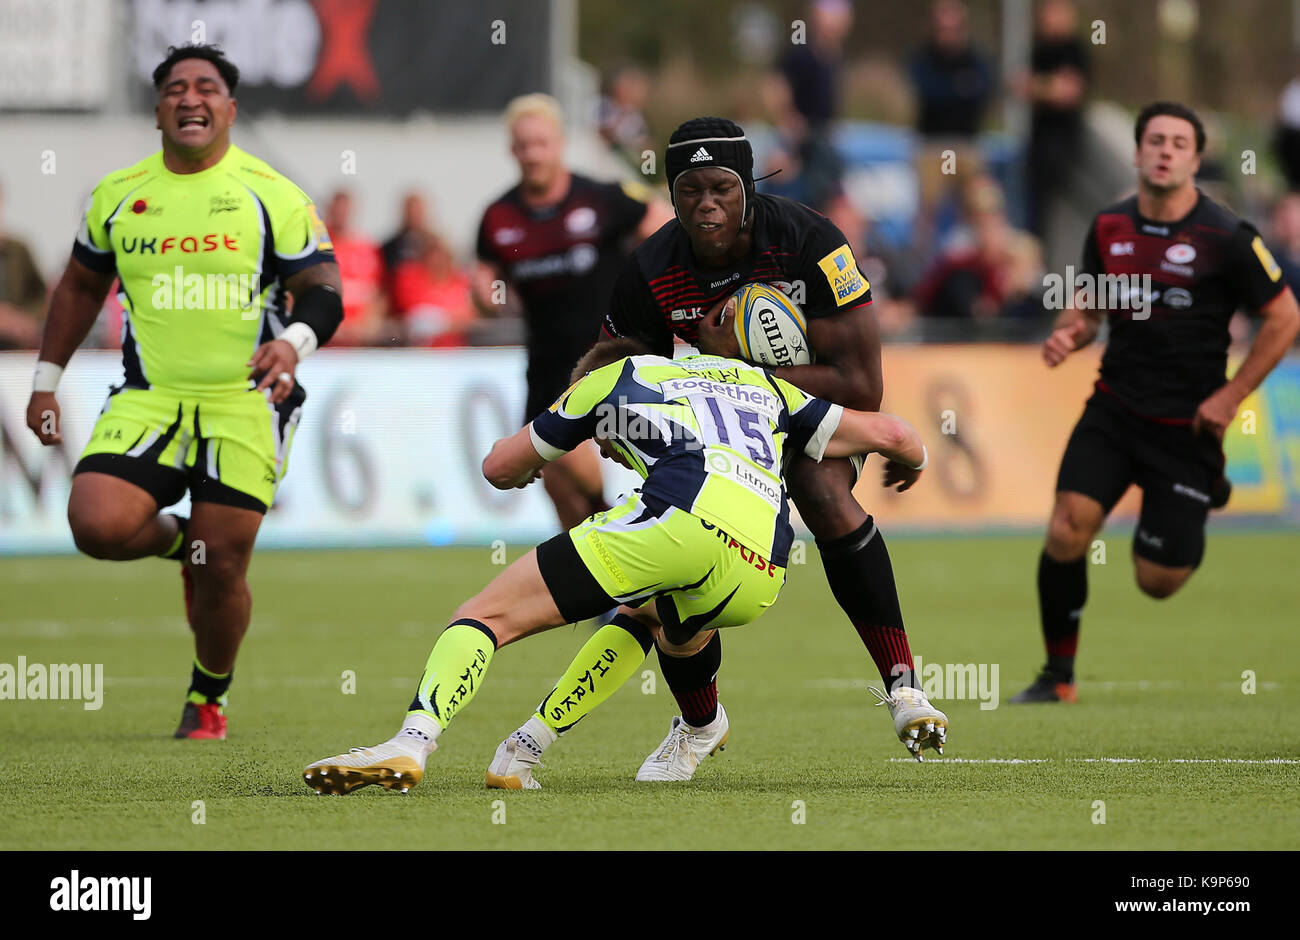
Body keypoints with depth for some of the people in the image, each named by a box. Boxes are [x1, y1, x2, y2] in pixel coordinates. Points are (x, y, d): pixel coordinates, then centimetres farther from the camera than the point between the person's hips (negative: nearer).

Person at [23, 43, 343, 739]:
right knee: (97, 524, -20)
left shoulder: (272, 194, -1)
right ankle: (180, 543, 15)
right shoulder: (117, 195, 9)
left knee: (223, 568, -4)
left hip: (246, 402, -2)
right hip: (148, 397, 2)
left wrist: (295, 340, -25)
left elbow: (323, 290, -3)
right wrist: (46, 380, 19)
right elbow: (80, 287, 22)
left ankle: (208, 696, 22)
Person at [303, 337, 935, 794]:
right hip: (760, 577, 5)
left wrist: (532, 465, 60)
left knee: (490, 614, -1)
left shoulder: (610, 378, 29)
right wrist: (911, 459, 62)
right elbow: (888, 433, 39)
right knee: (642, 617, 36)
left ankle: (412, 742, -26)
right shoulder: (758, 380, 40)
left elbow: (499, 468, 37)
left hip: (683, 516, -5)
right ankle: (519, 757, 23)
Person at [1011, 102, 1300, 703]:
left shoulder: (1226, 238, -11)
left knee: (1157, 582, 1)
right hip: (1114, 410, 3)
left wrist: (1230, 397, -7)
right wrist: (1067, 334, -6)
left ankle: (1207, 496, 37)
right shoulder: (1109, 228, 2)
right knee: (1068, 528, -20)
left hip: (1187, 423, -3)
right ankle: (1058, 676, -4)